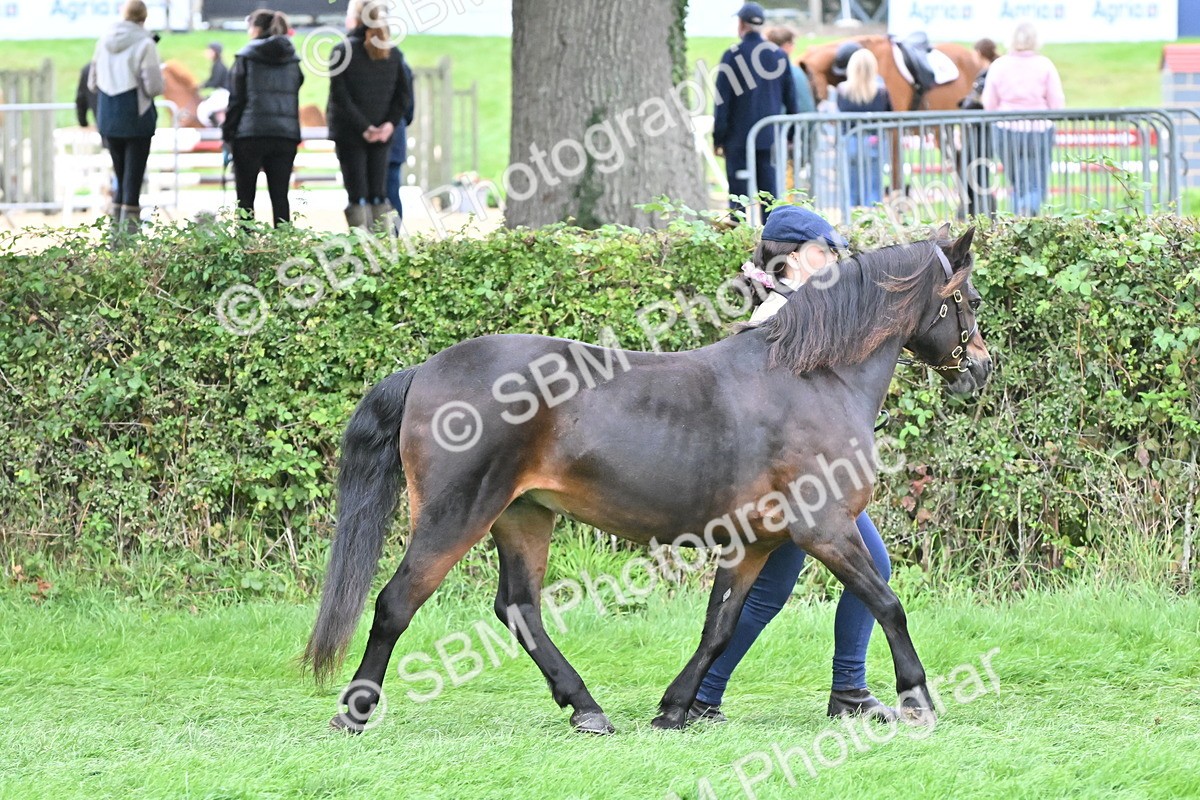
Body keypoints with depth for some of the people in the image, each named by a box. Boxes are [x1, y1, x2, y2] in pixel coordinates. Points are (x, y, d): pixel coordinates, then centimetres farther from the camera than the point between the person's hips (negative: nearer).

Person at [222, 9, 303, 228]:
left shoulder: (246, 58, -3)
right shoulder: (292, 60, 10)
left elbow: (236, 100, -5)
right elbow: (295, 97, 14)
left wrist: (228, 134, 0)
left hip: (250, 135, -4)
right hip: (285, 136, 4)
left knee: (245, 199, 3)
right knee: (280, 196, 5)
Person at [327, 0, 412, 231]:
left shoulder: (342, 51, -7)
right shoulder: (393, 53, 9)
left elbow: (340, 96, -13)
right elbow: (403, 93, 5)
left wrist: (363, 127, -12)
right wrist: (391, 123, -3)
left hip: (350, 134, -4)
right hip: (383, 136, 4)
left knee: (357, 196, -4)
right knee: (379, 194, 8)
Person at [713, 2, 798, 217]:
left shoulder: (732, 56, -7)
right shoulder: (779, 55, 5)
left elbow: (722, 101, -7)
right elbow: (790, 99, 10)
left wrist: (718, 139, -3)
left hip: (739, 136, -4)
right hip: (770, 136, 4)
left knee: (738, 192, -2)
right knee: (769, 189, 6)